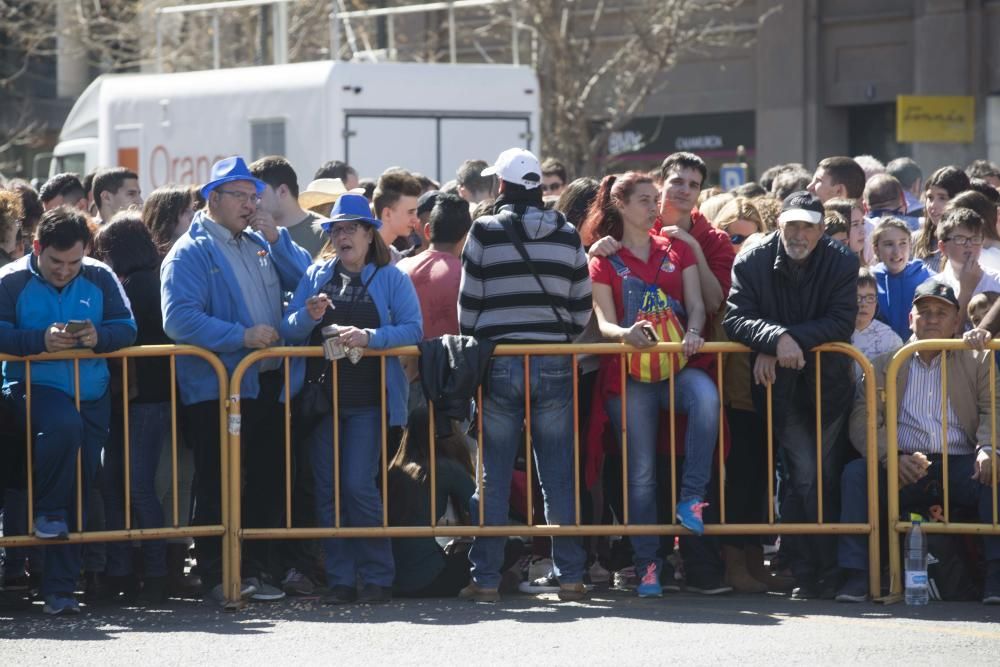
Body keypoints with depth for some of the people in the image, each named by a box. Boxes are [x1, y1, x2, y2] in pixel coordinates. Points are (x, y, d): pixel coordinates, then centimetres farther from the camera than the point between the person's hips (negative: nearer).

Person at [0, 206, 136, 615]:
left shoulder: (99, 279, 7)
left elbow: (127, 328, 5)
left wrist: (99, 337, -16)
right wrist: (41, 340, -23)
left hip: (91, 395, 3)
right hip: (33, 385, -3)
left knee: (79, 492, 1)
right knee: (63, 424, -37)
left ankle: (60, 590, 8)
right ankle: (48, 513, -13)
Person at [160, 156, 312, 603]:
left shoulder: (260, 246, 16)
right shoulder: (191, 253, -7)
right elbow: (179, 319, -19)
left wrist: (277, 238, -2)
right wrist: (242, 336, -22)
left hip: (266, 384, 7)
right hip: (216, 391, -7)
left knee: (267, 481, 11)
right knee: (217, 486, -2)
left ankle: (257, 567, 20)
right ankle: (217, 574, 4)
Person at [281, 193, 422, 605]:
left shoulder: (391, 279, 4)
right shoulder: (316, 277, 14)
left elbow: (413, 329, -7)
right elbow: (288, 330, 7)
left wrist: (368, 336, -21)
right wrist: (309, 316, -15)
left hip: (368, 398, -4)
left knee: (359, 485, -11)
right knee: (327, 489, 2)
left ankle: (377, 577, -1)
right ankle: (340, 580, 8)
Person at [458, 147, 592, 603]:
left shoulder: (485, 232, -3)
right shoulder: (567, 235, 6)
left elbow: (468, 303, -1)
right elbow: (582, 305, 8)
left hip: (498, 363, -2)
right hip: (553, 364, 2)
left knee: (493, 475, 3)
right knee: (558, 474, 5)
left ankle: (486, 578, 2)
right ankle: (570, 575, 3)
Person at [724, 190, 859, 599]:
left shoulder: (842, 264, -4)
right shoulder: (752, 264, -5)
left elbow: (842, 322, -13)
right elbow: (735, 319, -13)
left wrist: (790, 341, -22)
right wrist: (778, 338, -31)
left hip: (827, 385, 1)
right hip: (780, 386, -1)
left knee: (826, 477, 1)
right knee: (804, 476, -11)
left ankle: (820, 570, 9)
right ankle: (809, 573, -6)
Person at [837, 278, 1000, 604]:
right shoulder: (885, 365, 18)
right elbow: (863, 420, 3)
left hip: (959, 466, -1)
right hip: (903, 470, 1)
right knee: (855, 472, -27)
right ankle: (855, 575, -27)